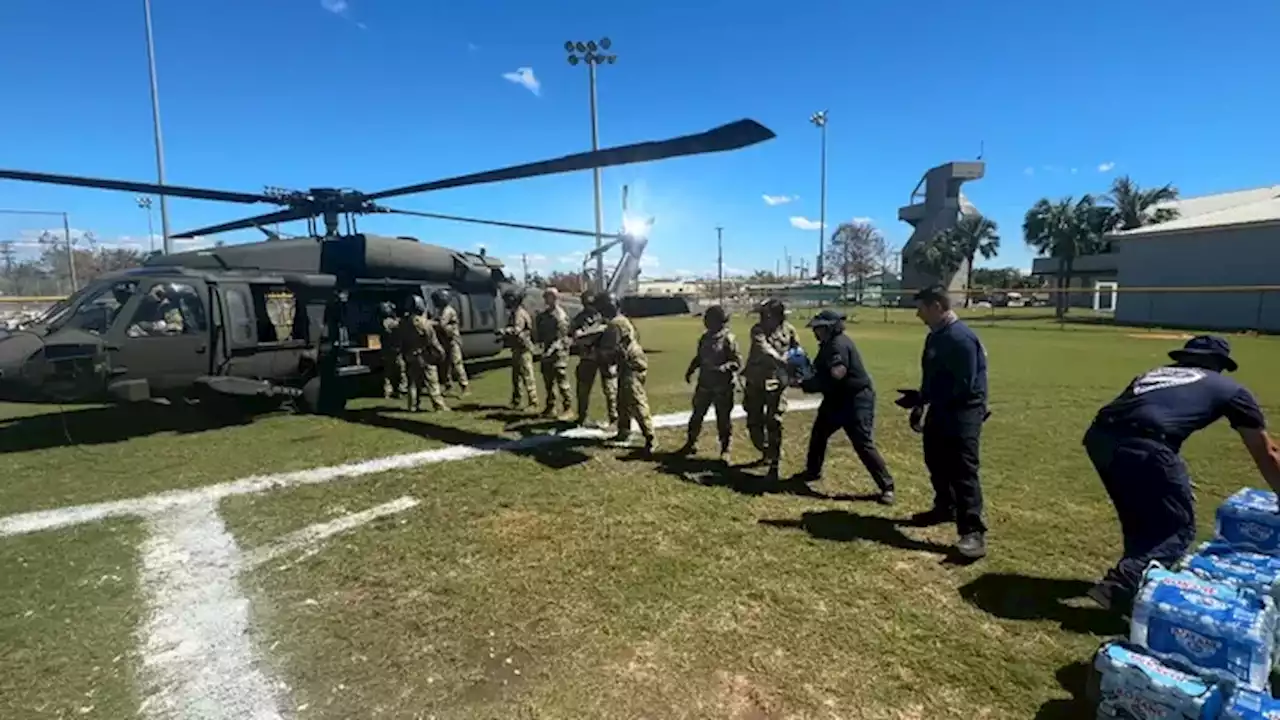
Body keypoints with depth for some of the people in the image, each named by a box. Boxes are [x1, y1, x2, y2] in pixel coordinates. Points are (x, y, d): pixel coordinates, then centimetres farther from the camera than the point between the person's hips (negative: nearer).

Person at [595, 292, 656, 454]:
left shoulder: (615, 324, -18)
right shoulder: (621, 320, 15)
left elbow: (609, 350, -18)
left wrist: (596, 352, 3)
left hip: (631, 367, -11)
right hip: (629, 365, 11)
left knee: (637, 403, -14)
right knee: (623, 401, 18)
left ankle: (650, 438, -14)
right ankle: (624, 432, 30)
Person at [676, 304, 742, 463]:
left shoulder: (729, 339, -11)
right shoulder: (705, 338, 10)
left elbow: (738, 361, -15)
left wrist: (724, 368, -31)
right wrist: (690, 370, 7)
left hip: (723, 386, -6)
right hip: (704, 383, 6)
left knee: (723, 418, 3)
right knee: (697, 414, 14)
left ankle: (725, 450, 16)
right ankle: (691, 443, 29)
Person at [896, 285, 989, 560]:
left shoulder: (961, 338, -21)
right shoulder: (935, 336, 11)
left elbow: (963, 386, -25)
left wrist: (921, 398, -23)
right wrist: (920, 405, 16)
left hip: (963, 413, -10)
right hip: (940, 410, 10)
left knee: (963, 471, -12)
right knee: (936, 462, 20)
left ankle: (973, 531, -10)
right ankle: (946, 507, 39)